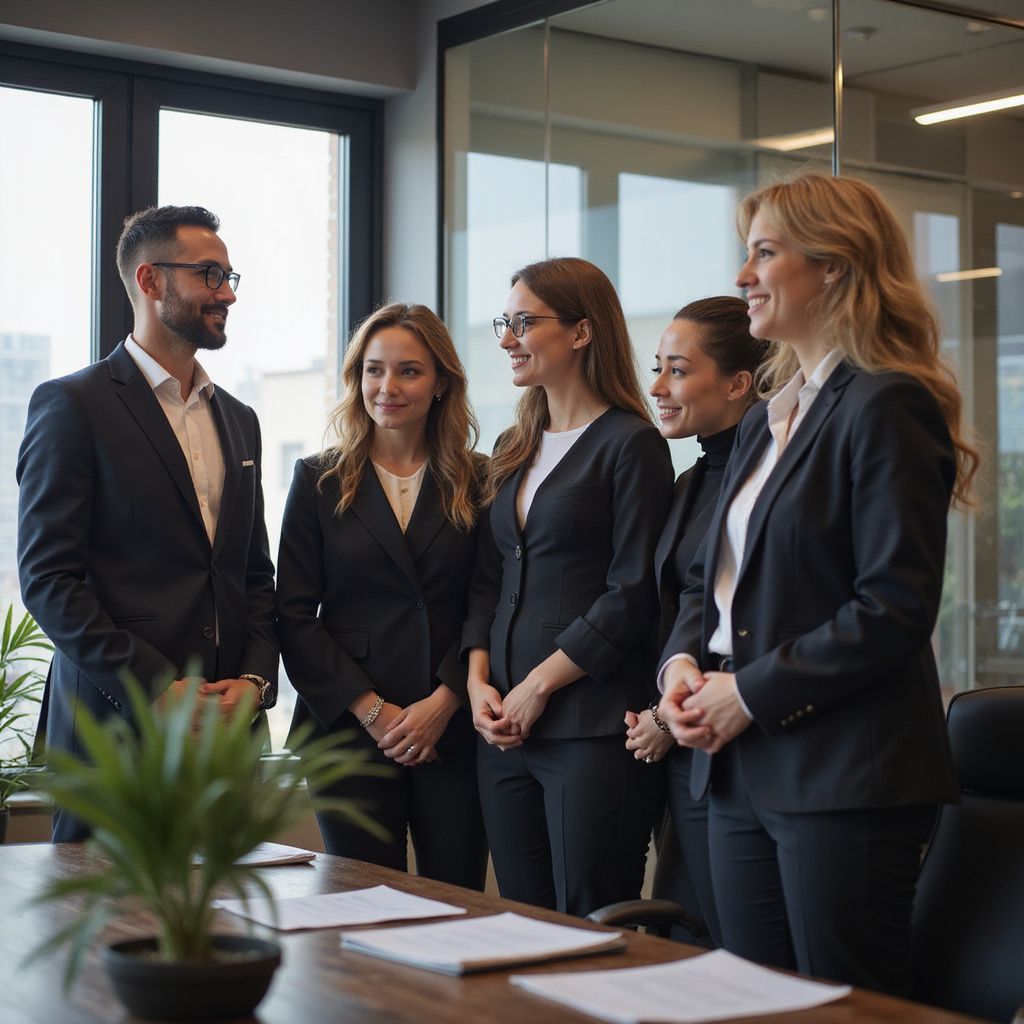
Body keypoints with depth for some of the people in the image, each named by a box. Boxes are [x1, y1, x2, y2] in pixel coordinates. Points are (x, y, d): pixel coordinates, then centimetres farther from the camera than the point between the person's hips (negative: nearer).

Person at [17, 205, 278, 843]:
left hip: (228, 730, 6)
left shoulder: (239, 419, 18)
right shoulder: (73, 406, -2)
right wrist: (158, 688, -15)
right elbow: (48, 579, -9)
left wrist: (255, 680, 1)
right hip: (117, 724, -5)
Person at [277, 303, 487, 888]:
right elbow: (296, 616, 1)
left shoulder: (477, 483, 7)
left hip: (454, 728, 1)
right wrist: (372, 710, -7)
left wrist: (444, 702, -10)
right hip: (350, 729, 0)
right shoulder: (320, 481, 6)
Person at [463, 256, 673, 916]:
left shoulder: (631, 444, -5)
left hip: (592, 729, -7)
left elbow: (633, 594, -12)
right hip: (506, 731, 7)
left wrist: (538, 686, -12)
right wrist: (479, 680, 3)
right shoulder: (514, 450, 18)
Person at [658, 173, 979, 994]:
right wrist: (683, 662, 2)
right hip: (743, 773, 9)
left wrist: (751, 693, -15)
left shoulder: (887, 406, -11)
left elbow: (896, 606, -17)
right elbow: (713, 575, 22)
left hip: (846, 778, -8)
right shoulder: (766, 420, 17)